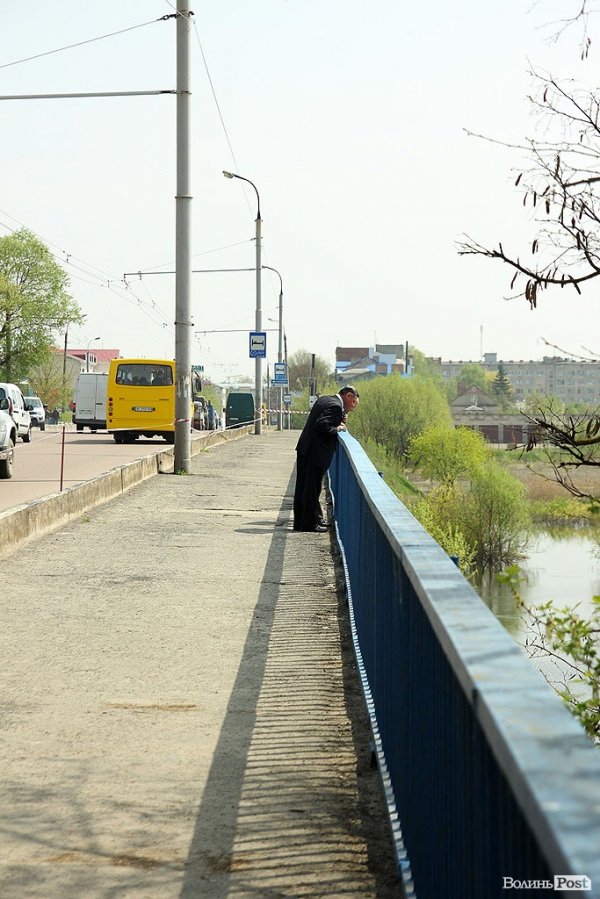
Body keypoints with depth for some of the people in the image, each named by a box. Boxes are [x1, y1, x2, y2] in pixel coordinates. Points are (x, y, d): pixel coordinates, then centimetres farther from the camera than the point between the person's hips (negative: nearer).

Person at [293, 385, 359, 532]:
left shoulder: (323, 399, 15)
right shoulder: (336, 406, -15)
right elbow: (322, 425, -25)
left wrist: (340, 420, 9)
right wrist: (337, 429, -10)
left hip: (304, 449, 10)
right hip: (316, 453, -10)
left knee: (302, 486, 14)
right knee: (312, 488, -2)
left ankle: (300, 522, 23)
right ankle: (310, 523, 4)